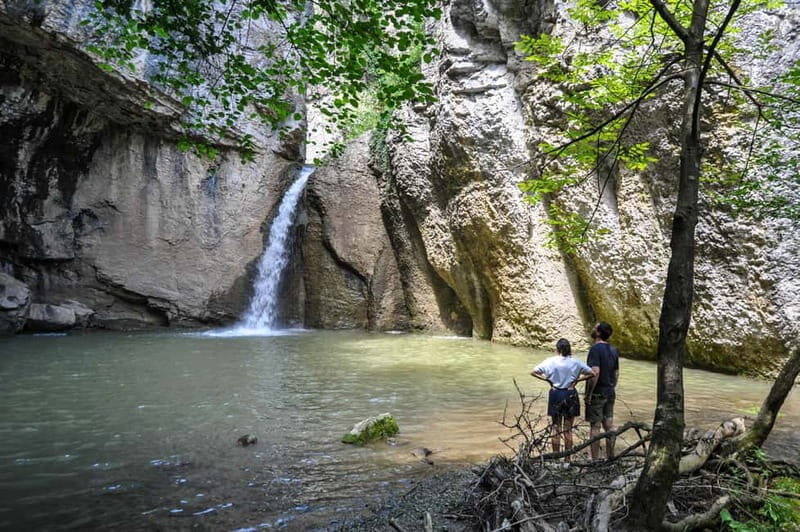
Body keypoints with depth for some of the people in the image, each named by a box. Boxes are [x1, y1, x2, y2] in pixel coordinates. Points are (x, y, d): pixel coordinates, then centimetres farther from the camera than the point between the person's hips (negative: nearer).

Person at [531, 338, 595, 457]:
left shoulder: (550, 361, -7)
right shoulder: (575, 362, -7)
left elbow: (533, 372, -7)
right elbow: (591, 373, -3)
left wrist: (547, 379, -1)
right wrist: (577, 379, -1)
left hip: (555, 394, 0)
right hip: (570, 395, 0)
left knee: (555, 428, 11)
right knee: (568, 429, 10)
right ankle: (567, 458, 15)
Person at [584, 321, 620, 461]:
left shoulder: (596, 349, -16)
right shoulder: (613, 350, 10)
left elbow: (595, 372, -24)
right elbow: (616, 373, 15)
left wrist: (588, 394, -18)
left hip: (597, 393, -8)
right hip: (610, 393, 8)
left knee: (595, 426, -2)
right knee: (609, 426, 13)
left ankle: (595, 460, 3)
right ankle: (610, 457, 21)